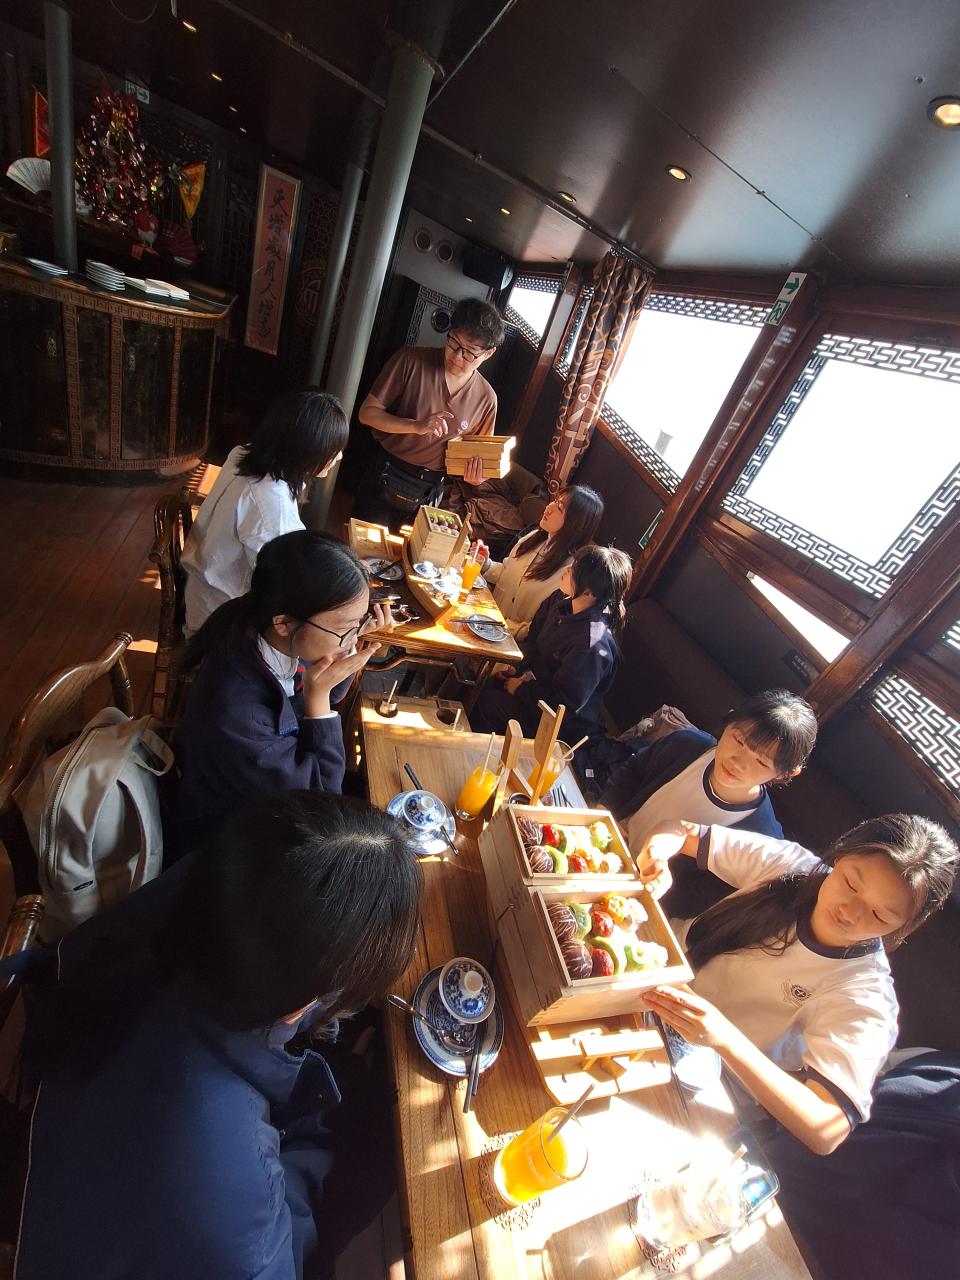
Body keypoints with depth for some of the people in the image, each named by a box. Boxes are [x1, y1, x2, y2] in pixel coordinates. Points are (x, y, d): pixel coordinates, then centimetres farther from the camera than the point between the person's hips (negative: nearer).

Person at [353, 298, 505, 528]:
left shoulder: (486, 398, -4)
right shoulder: (410, 361, -11)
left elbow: (477, 454, 8)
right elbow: (367, 412, -10)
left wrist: (474, 474, -16)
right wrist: (416, 426, -24)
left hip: (428, 492, 2)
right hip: (384, 477, -1)